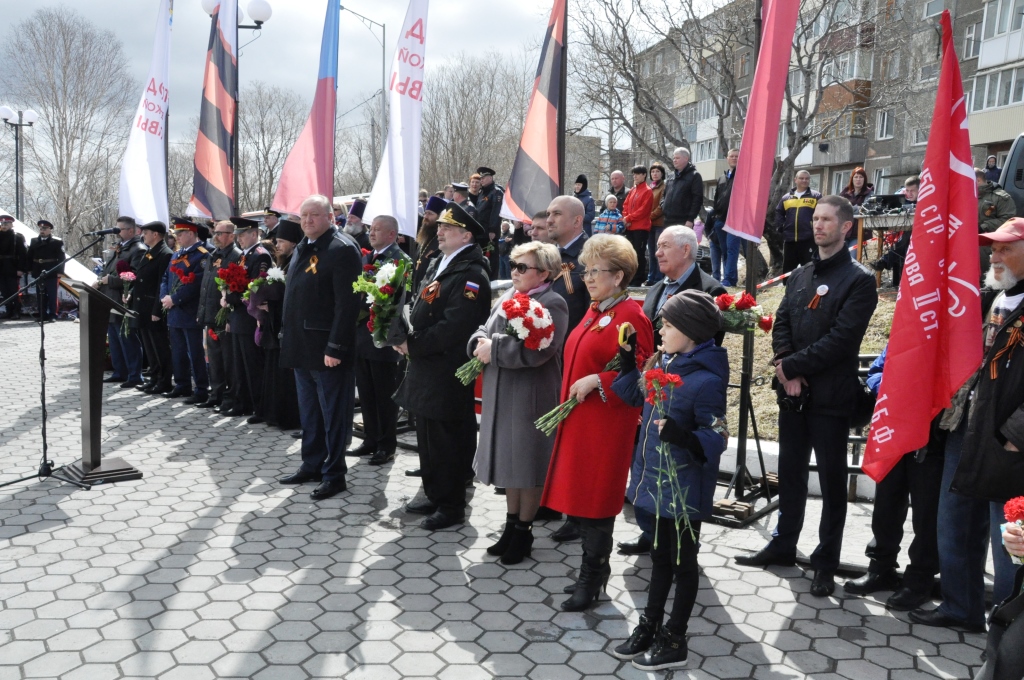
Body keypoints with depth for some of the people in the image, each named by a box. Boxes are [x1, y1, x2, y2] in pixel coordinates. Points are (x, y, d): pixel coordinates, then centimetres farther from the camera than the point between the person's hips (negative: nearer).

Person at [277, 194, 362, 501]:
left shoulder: (342, 249, -14)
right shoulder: (302, 249, 15)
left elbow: (347, 303, -20)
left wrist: (335, 347, -22)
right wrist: (288, 335, 16)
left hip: (327, 349, -9)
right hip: (301, 347, 9)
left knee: (333, 412, 2)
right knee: (309, 411, 18)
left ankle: (334, 474, 11)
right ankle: (312, 465, 31)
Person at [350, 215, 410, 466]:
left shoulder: (400, 261, -11)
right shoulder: (366, 258, 14)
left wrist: (367, 308, -17)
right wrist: (359, 308, -6)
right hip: (362, 335, 8)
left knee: (385, 395, 3)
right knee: (366, 394, 15)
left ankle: (387, 446, 14)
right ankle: (371, 440, 26)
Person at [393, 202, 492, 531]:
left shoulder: (471, 275, -16)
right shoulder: (438, 265, 14)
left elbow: (453, 328, -23)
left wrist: (413, 345, -16)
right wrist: (405, 336, 2)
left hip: (448, 374, -9)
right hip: (427, 370, 10)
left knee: (445, 440, 0)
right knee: (428, 437, 18)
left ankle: (451, 506, 14)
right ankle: (435, 496, 32)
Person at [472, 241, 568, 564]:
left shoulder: (553, 304, -13)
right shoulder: (507, 297, 11)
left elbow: (537, 350, -26)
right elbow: (485, 331, 14)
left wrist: (494, 349, -18)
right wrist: (481, 343, -10)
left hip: (531, 397, -7)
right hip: (500, 394, 7)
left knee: (527, 465, 5)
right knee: (508, 460, 16)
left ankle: (523, 532, 21)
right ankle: (511, 525, 30)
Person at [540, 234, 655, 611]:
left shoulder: (630, 316, -14)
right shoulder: (594, 312, 14)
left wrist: (596, 381, -23)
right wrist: (569, 398, 15)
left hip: (607, 423, -9)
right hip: (579, 420, 9)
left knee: (595, 500, 0)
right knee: (579, 495, 15)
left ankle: (592, 577, 16)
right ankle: (595, 568, 30)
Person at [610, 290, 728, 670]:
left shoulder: (706, 381, -21)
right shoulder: (663, 363, 3)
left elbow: (717, 437, -20)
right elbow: (636, 397, 18)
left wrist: (683, 436, -37)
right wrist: (626, 360, 9)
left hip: (683, 489, -8)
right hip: (654, 480, 8)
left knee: (683, 561, 9)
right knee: (660, 555, 21)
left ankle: (674, 642, 24)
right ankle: (650, 626, 35)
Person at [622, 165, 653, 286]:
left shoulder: (647, 191, -7)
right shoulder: (632, 191, 16)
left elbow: (643, 210, -14)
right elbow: (625, 205, 14)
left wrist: (628, 218, -13)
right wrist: (625, 218, -4)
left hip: (641, 228, -8)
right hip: (630, 227, 8)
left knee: (639, 254, -5)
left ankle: (638, 280, -1)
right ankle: (630, 278, 18)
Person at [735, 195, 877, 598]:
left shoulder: (859, 280, -7)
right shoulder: (800, 275, 14)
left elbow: (841, 338, -16)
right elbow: (781, 324, 8)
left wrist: (793, 365, -15)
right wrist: (787, 372, -9)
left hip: (831, 397, -6)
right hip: (793, 393, 6)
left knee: (832, 481, 5)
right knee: (790, 473, 16)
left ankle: (826, 563, 17)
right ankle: (784, 544, 30)